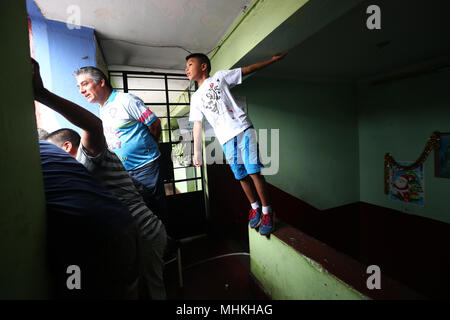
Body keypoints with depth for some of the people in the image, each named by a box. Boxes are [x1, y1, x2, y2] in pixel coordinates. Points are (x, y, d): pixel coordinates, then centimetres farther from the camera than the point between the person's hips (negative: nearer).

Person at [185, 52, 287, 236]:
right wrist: (196, 152, 9)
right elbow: (197, 125, 14)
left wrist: (273, 59, 13)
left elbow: (248, 69, 13)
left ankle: (266, 211, 3)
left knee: (254, 171, -10)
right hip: (226, 140, 3)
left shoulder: (219, 76, 12)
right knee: (241, 176, 5)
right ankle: (254, 207, 23)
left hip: (242, 129, -3)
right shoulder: (196, 98, 18)